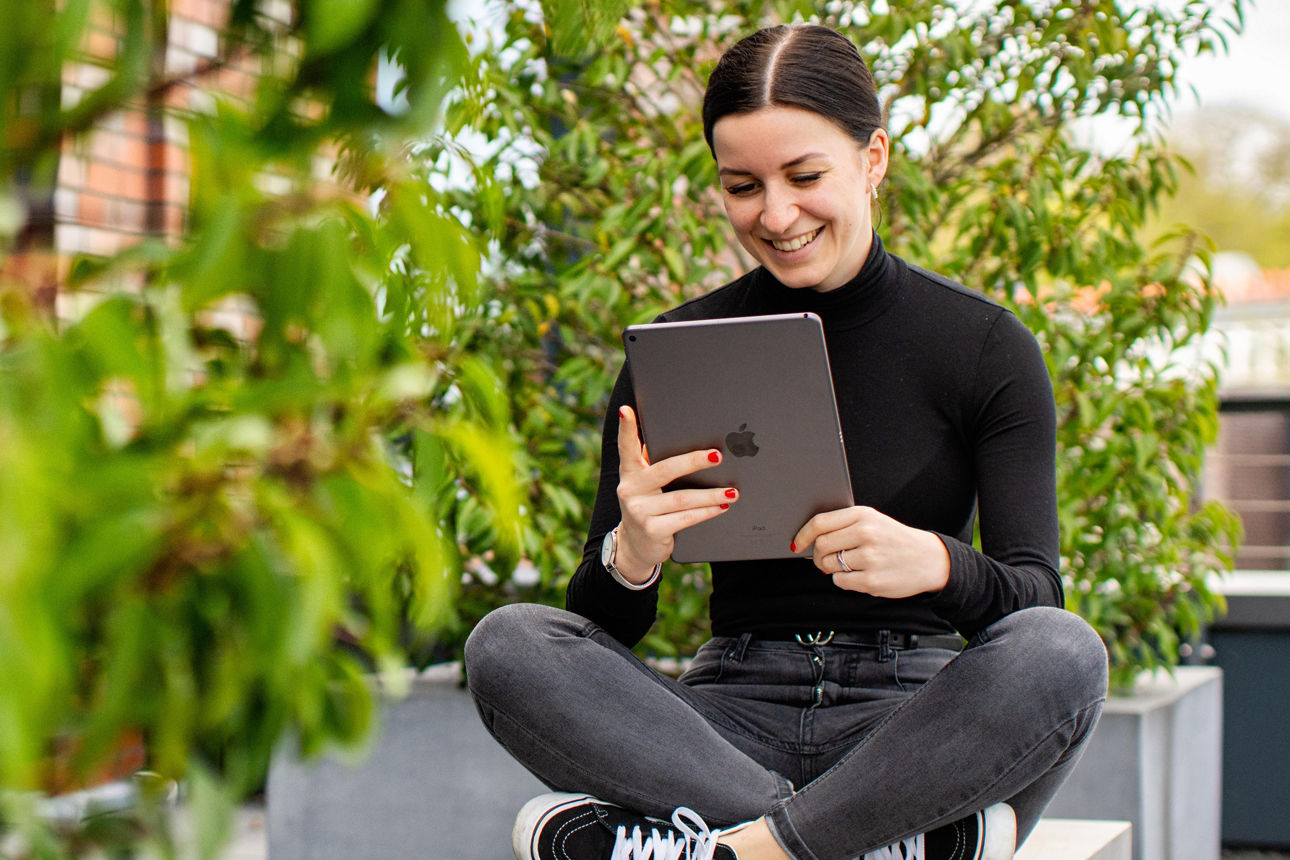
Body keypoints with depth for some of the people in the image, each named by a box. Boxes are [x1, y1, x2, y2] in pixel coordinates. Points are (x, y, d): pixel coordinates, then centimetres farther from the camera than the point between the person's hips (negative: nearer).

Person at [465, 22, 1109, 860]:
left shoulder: (985, 345, -1)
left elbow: (1038, 598, -8)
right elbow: (607, 628, 1)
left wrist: (939, 565, -32)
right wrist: (630, 559, -24)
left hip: (913, 717, -1)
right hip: (736, 714, 2)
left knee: (1065, 654, -32)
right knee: (508, 644, -24)